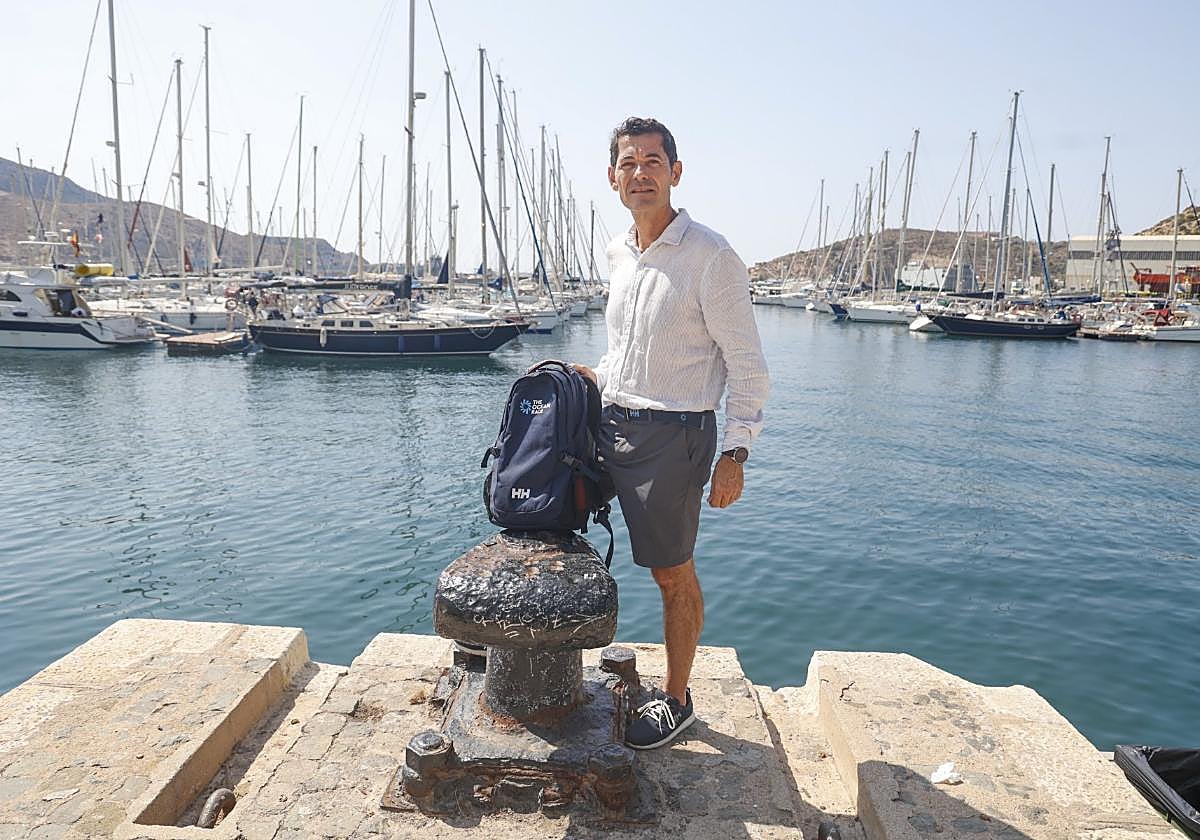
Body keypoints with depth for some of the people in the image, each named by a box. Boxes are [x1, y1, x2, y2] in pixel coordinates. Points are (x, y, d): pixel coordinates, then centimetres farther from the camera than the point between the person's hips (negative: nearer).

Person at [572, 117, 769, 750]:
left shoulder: (710, 256, -12)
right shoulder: (618, 253, 10)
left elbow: (747, 365, -11)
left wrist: (735, 453, -15)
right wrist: (596, 377, 12)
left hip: (673, 432, -7)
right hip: (611, 423, 7)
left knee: (673, 573, 6)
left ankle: (676, 702, 25)